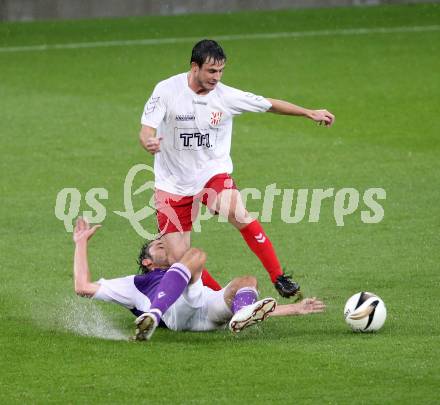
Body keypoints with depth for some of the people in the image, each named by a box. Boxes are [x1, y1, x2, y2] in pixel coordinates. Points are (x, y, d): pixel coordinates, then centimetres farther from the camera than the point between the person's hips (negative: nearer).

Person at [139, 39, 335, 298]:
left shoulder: (226, 96, -6)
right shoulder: (167, 90, -12)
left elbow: (269, 104, 8)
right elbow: (147, 131, -16)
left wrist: (310, 113, 12)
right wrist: (149, 142, -40)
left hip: (213, 173, 0)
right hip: (173, 183, 0)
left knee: (239, 214, -31)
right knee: (179, 258, -6)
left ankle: (279, 278, -19)